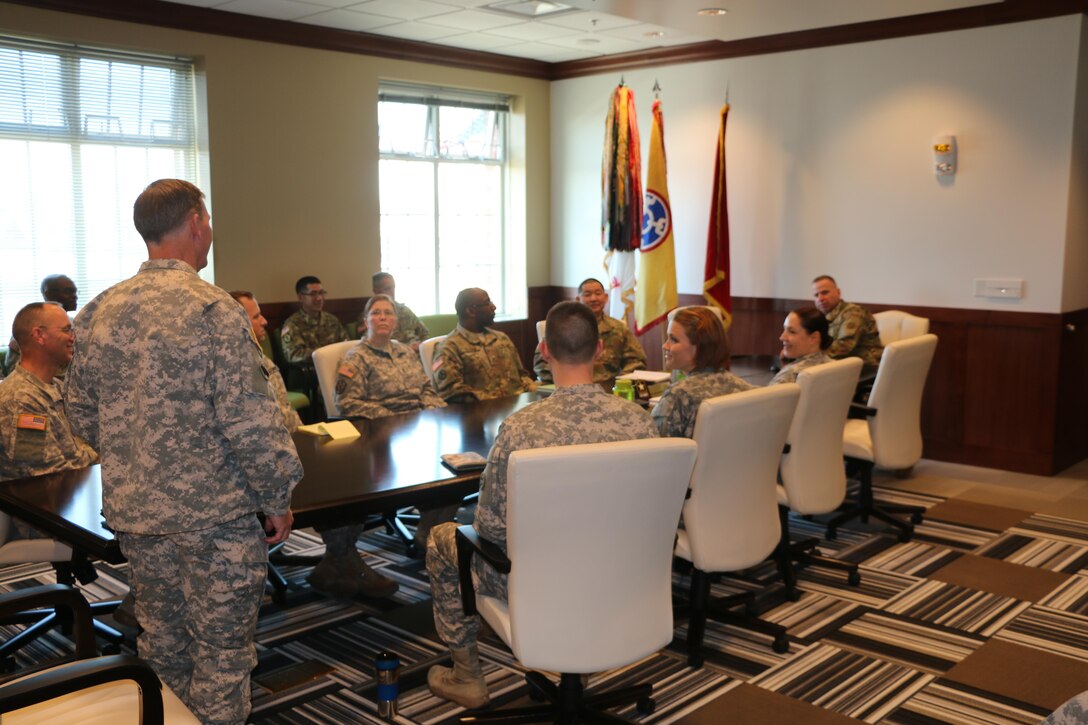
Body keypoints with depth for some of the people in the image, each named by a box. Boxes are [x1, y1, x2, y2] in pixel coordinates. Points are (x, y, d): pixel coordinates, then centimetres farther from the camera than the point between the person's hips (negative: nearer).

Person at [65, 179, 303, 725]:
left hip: (132, 511, 6)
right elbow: (248, 421, -19)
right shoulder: (212, 309, -17)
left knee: (162, 643, 20)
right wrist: (278, 500, -7)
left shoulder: (98, 312, 3)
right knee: (222, 653, 7)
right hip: (212, 515, -6)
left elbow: (82, 416, 10)